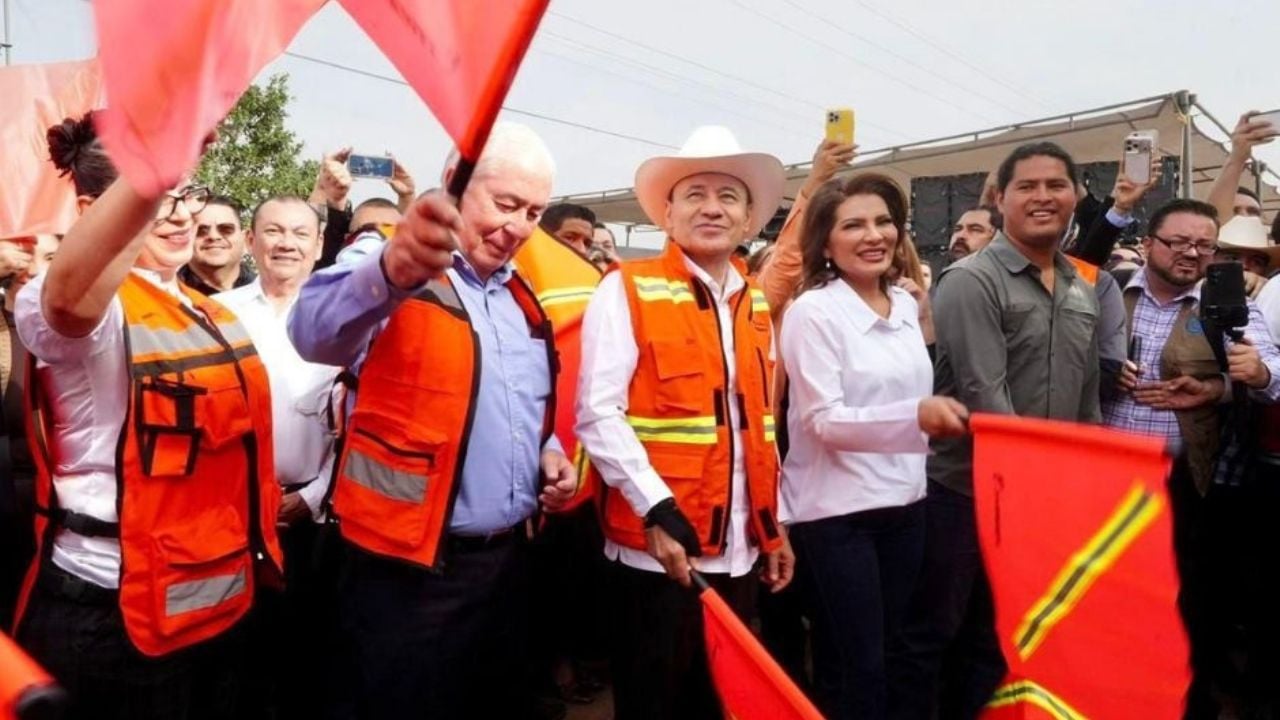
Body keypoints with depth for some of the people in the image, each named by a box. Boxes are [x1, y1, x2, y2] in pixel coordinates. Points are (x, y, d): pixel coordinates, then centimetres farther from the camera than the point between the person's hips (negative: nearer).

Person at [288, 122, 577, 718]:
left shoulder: (521, 299, 11)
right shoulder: (389, 273, -11)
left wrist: (548, 452, 2)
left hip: (507, 560, 7)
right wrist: (389, 270, -54)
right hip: (409, 569, -7)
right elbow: (315, 331, -34)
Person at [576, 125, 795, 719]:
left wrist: (774, 525, 13)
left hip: (738, 549, 6)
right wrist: (658, 512, -21)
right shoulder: (627, 290, -7)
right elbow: (597, 414, -15)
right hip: (657, 545, -6)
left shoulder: (756, 304, 11)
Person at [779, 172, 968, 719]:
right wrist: (916, 415, -31)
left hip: (904, 505, 6)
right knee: (854, 670, 4)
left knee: (888, 656, 18)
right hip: (836, 513, -6)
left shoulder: (908, 305, 7)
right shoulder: (813, 311, -12)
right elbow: (823, 420, -19)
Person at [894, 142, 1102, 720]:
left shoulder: (1083, 292, 10)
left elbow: (1088, 398, 15)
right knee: (929, 637, 6)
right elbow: (984, 395, -21)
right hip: (963, 491, -7)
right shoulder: (970, 281, -13)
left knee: (997, 642, 19)